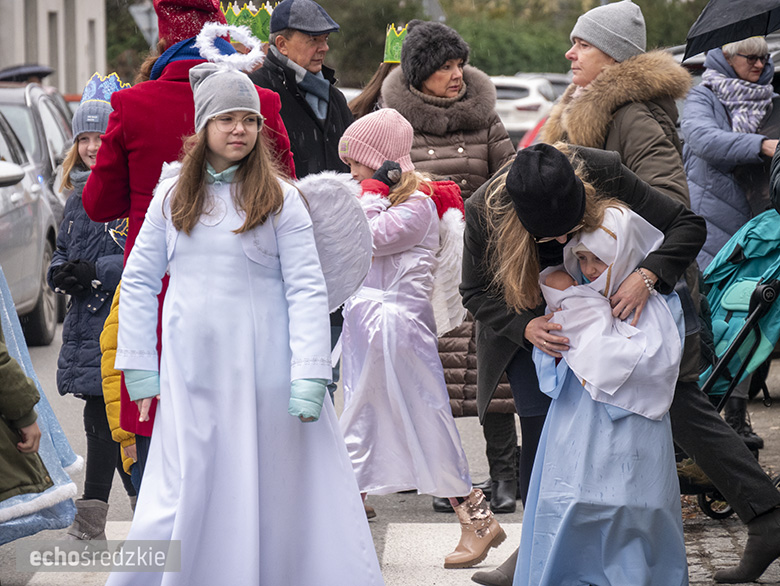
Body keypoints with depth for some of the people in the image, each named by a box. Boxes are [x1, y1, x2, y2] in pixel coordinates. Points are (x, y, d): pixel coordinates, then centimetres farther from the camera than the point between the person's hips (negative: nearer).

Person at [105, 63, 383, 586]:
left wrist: (309, 375, -14)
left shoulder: (280, 198, -1)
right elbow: (139, 281, 11)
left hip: (263, 366, -2)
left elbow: (307, 289, -5)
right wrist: (139, 364, 5)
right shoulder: (172, 194, 8)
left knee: (277, 486, 2)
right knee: (186, 491, 0)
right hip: (191, 368, 2)